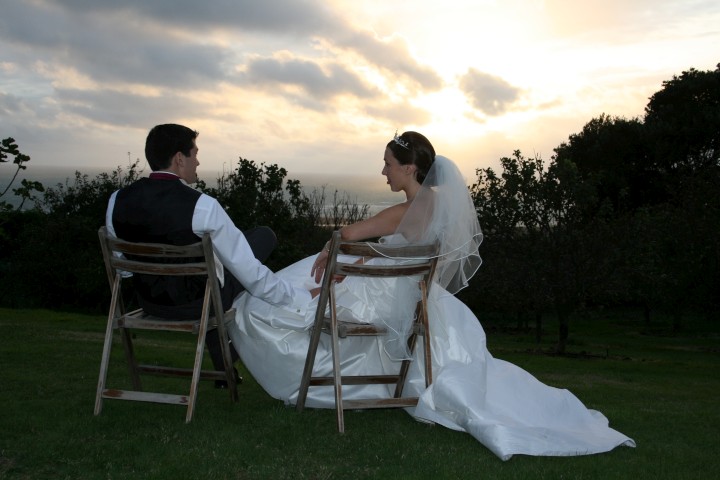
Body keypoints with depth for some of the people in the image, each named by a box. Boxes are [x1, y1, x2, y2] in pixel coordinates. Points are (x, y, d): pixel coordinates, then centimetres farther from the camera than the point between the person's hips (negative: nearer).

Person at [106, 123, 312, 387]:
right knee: (264, 237, 11)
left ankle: (223, 369, 40)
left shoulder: (117, 200, -10)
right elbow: (249, 272, -21)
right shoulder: (202, 206, -26)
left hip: (148, 302, 6)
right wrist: (303, 299, -10)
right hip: (198, 305, -5)